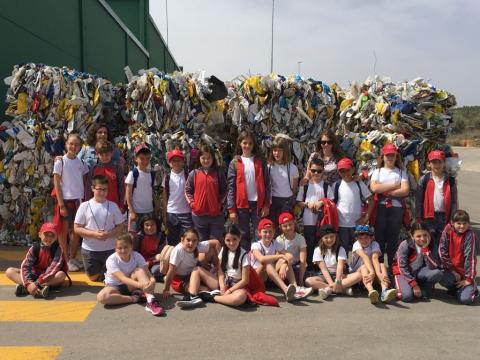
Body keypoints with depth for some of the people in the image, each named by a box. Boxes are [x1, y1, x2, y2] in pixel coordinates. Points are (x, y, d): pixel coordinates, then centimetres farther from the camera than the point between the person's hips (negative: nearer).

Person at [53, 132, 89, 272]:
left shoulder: (81, 162, 7)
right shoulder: (60, 162, -5)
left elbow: (85, 182, 10)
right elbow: (56, 184, -7)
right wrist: (61, 204, -12)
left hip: (79, 200, 4)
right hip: (66, 200, -4)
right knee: (64, 231, 5)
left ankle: (73, 258, 23)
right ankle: (66, 260, 14)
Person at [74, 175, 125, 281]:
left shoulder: (113, 206, -1)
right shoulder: (85, 206, -5)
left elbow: (121, 227, 1)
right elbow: (77, 228, -5)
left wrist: (109, 234, -18)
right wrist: (94, 234, -19)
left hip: (109, 249, 1)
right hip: (90, 250, -1)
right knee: (93, 278, 12)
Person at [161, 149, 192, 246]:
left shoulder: (188, 175, -1)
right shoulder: (167, 177, 4)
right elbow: (164, 196, 7)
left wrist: (193, 209, -4)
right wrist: (164, 214, 4)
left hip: (186, 212, -2)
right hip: (171, 213, 2)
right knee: (172, 241, 11)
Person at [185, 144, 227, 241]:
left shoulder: (219, 173, 2)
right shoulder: (194, 173, 1)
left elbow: (224, 190, 5)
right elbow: (187, 190, 4)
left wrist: (220, 203, -5)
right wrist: (192, 203, -6)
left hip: (216, 214, 0)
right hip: (199, 214, 1)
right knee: (202, 242, 15)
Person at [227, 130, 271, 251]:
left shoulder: (260, 161, 5)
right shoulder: (235, 163, 2)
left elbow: (267, 184, 2)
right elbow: (231, 187, -1)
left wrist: (267, 204, -6)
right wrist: (231, 209, -7)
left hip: (258, 203, 1)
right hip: (241, 204, 0)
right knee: (244, 236, 9)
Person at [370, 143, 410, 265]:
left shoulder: (401, 172, 10)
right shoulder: (377, 171, 11)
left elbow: (405, 190, -5)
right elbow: (374, 188, -8)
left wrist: (386, 191, -9)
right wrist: (395, 186, -6)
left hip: (397, 208, 0)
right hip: (381, 207, 0)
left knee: (393, 238, 5)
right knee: (379, 236, 1)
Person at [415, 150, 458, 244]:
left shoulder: (450, 180, 3)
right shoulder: (424, 180, -1)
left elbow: (454, 201, 3)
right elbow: (419, 200, -1)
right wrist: (419, 219, -4)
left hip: (444, 216, 1)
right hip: (429, 216, -1)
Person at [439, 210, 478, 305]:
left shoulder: (470, 235, -15)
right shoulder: (447, 230, -9)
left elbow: (470, 257, -17)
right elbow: (442, 251, -9)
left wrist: (469, 279, -17)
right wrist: (451, 270, -12)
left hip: (465, 272, -2)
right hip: (451, 269, 2)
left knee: (466, 299, -18)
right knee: (443, 280, -29)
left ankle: (472, 287, 19)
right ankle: (455, 288, 8)